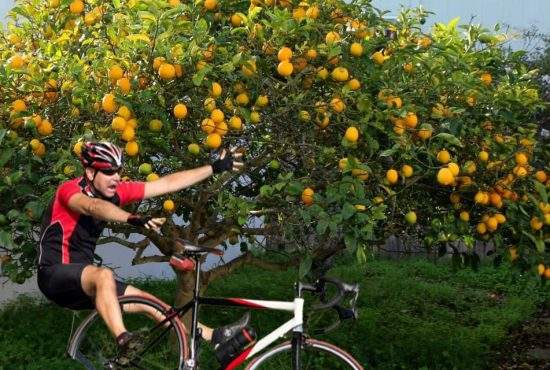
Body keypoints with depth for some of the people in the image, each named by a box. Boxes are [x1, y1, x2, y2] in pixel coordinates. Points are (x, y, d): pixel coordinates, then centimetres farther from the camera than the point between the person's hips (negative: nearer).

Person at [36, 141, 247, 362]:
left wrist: (215, 168, 0)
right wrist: (133, 219, -60)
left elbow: (167, 184, 1)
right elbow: (94, 207, -42)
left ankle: (213, 336, 7)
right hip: (55, 275, -7)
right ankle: (125, 343, -46)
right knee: (104, 275, -37)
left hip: (85, 281, 7)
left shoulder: (117, 192, 0)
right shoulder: (69, 190, -18)